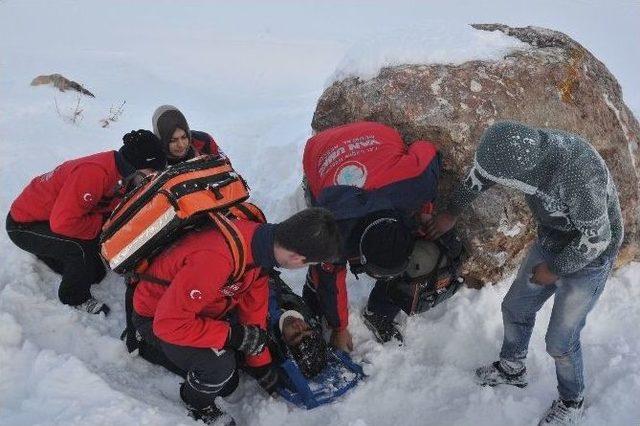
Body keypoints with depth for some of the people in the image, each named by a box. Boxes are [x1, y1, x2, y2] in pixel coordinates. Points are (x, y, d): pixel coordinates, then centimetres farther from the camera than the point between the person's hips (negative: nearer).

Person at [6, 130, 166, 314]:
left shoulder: (121, 174, -6)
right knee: (83, 248, -29)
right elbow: (64, 222, -38)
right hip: (23, 225, -9)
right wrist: (103, 224, -25)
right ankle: (75, 299, -4)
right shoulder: (94, 173, -35)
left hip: (51, 217, 9)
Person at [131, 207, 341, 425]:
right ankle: (197, 406, 3)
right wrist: (234, 336, -30)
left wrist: (262, 369, 8)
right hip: (155, 318, -7)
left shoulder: (261, 241, -14)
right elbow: (168, 323, -37)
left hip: (200, 309, 7)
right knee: (220, 365, -27)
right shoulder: (218, 259, -42)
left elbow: (253, 310, -1)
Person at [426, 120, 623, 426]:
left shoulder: (578, 174, -41)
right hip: (551, 241, 7)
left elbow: (596, 238, -28)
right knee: (515, 308, 16)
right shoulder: (525, 146, -20)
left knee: (560, 341, 1)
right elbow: (482, 172, 0)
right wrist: (452, 212, 10)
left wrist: (554, 269, -14)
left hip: (588, 257, -7)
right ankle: (512, 368, 42)